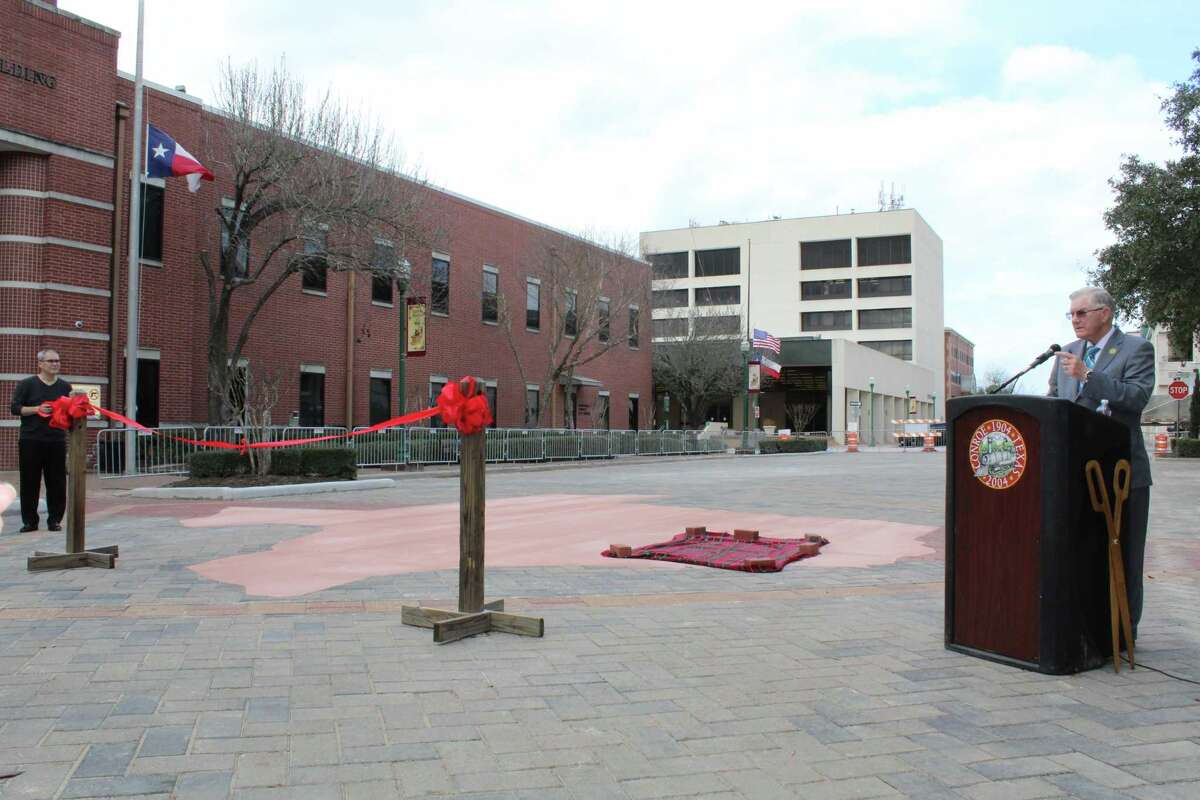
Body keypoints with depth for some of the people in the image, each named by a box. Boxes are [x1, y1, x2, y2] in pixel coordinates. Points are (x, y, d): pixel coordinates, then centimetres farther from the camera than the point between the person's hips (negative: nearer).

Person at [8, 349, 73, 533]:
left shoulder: (65, 387, 11)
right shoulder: (27, 384, 3)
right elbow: (15, 408, -1)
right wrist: (37, 409, -14)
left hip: (57, 441, 2)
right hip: (31, 441, -2)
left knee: (57, 483, 1)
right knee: (30, 482, 2)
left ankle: (55, 519, 10)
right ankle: (29, 520, 11)